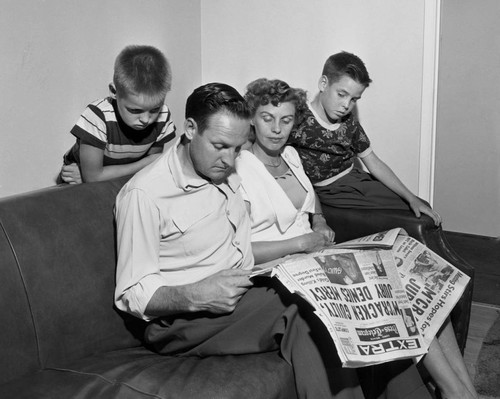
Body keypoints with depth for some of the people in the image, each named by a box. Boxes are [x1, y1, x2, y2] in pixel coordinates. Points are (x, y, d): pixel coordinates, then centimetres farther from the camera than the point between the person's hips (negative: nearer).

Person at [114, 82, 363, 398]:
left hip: (245, 293, 7)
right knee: (301, 310, -28)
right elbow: (133, 295, -12)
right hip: (184, 321, -7)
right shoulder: (143, 194, -14)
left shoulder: (225, 172, 9)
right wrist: (196, 296, -29)